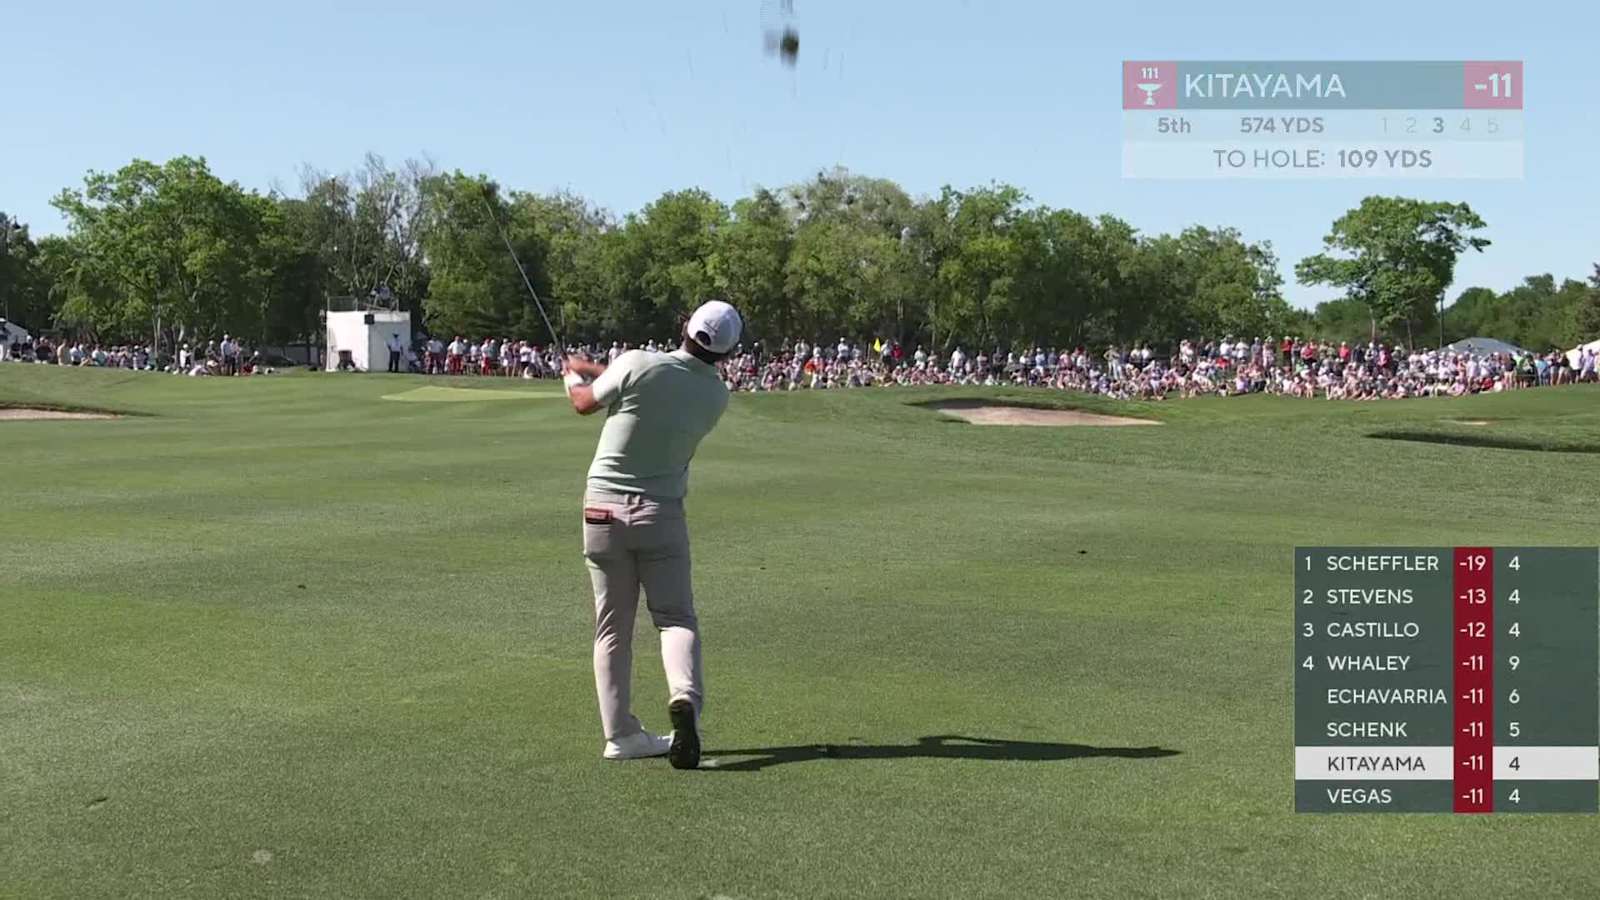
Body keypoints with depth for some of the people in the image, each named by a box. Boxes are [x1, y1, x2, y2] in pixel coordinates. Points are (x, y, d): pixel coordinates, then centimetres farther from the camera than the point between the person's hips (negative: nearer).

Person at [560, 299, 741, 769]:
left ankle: (621, 734, 8)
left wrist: (573, 376, 27)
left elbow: (585, 402, 3)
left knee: (612, 628, 8)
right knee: (677, 618, 6)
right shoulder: (716, 395, -2)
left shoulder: (638, 364, -14)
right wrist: (594, 369, 25)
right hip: (661, 514, 1)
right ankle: (684, 697, -23)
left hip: (604, 512, 0)